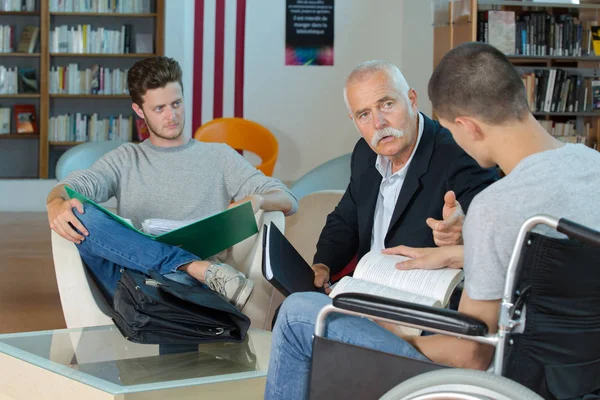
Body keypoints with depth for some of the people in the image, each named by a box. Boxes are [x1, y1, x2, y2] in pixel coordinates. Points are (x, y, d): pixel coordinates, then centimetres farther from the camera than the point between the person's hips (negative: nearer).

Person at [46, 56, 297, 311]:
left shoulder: (218, 156, 22)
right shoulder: (125, 160, 24)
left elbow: (288, 201, 15)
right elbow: (72, 185, 7)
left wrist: (257, 199, -10)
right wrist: (56, 204, -19)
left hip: (192, 283, -5)